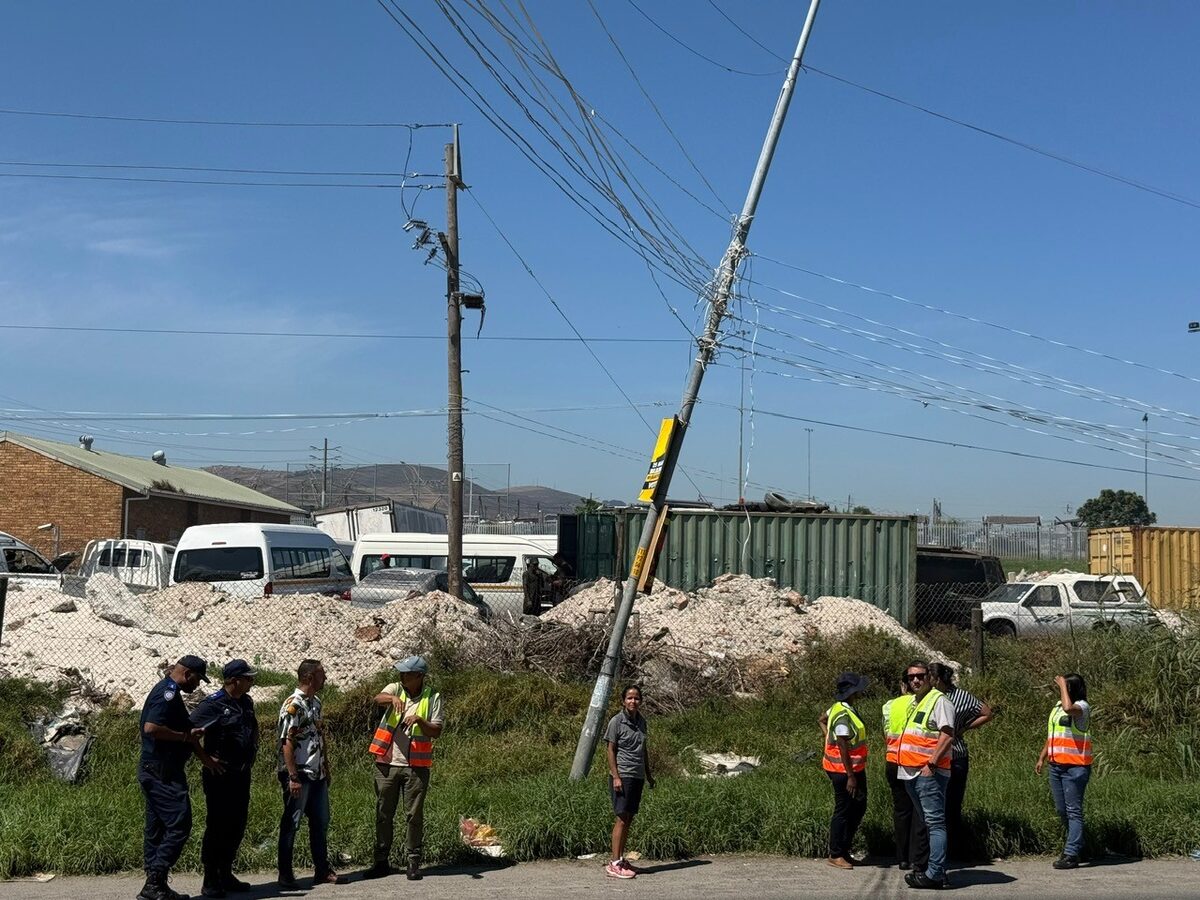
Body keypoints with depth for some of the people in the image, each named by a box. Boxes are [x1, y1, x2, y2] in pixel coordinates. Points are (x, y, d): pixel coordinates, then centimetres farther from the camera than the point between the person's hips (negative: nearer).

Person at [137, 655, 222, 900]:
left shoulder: (168, 691, 20)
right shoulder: (168, 692, -13)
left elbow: (186, 732, 24)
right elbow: (151, 727, -26)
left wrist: (206, 757, 20)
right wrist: (185, 736, -16)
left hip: (156, 771, 11)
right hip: (162, 772, -11)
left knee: (156, 829, 12)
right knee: (178, 825, -11)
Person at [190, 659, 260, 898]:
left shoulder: (246, 703, 11)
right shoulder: (212, 705, -14)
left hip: (241, 775, 8)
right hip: (220, 776, -8)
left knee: (236, 827, 12)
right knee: (217, 827, -2)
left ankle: (226, 875, 24)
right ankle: (210, 881, 6)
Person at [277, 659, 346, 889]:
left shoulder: (316, 703, 12)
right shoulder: (293, 705, -15)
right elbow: (287, 742, -18)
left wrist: (326, 768, 18)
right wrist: (293, 777, -20)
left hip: (317, 775, 9)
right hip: (299, 775, -9)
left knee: (320, 823, 13)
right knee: (291, 825, 1)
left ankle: (322, 870, 23)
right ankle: (285, 875, 9)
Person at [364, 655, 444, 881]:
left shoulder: (432, 698, 0)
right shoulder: (396, 688, 3)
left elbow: (437, 732, -4)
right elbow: (378, 698, -20)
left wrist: (419, 720, -21)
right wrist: (393, 698, -41)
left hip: (416, 766, -2)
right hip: (387, 763, 2)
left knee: (414, 815, 2)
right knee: (383, 814, 8)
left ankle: (414, 863, 12)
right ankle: (382, 862, 19)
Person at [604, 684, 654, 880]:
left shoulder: (641, 721, 11)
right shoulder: (616, 721, -7)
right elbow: (610, 750, -8)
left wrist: (648, 774, 21)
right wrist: (616, 777, -15)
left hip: (638, 776, 7)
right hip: (622, 775, -7)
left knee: (629, 819, 9)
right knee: (621, 819, -9)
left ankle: (621, 860, 16)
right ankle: (615, 865, -7)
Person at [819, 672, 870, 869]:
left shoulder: (840, 708, 7)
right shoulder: (843, 715, -24)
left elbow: (822, 720, 25)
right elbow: (843, 747, -24)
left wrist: (830, 738, 16)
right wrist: (850, 776, -22)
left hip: (856, 769, 10)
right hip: (844, 771, -10)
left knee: (858, 808, 17)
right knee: (843, 812, 1)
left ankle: (844, 850, 26)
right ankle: (835, 855, 12)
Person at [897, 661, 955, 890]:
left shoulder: (938, 700, -8)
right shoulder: (914, 702, 20)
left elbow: (947, 735, -17)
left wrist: (931, 764, -21)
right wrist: (901, 763, 20)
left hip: (929, 772, -10)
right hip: (911, 772, 10)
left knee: (935, 822, -10)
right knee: (927, 822, 13)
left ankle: (935, 874, -13)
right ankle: (936, 868, 19)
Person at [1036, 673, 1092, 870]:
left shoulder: (1082, 706, -9)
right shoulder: (1057, 706, 16)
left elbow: (1068, 708, -35)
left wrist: (1063, 686, -21)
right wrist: (1042, 758, 21)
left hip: (1075, 767, -9)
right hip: (1056, 766, 9)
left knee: (1073, 811, -6)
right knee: (1062, 810, 15)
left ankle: (1072, 855, -6)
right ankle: (1077, 845, 30)